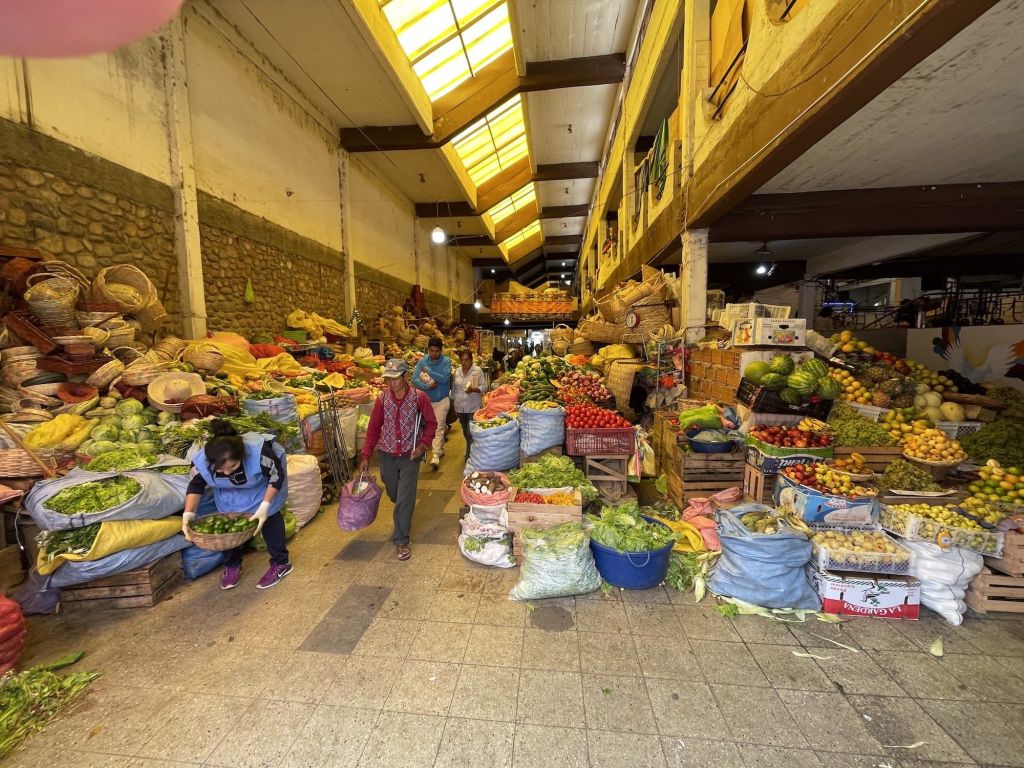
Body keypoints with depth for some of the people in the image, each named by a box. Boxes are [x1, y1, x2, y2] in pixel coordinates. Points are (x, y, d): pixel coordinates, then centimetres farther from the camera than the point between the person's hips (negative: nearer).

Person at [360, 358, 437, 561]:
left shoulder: (419, 397, -11)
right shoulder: (382, 400, -3)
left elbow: (431, 423, -2)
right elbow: (373, 428, 3)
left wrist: (423, 445, -14)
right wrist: (366, 456, 1)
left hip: (410, 456, -3)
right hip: (387, 455, 3)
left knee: (405, 500, -3)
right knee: (394, 495, 21)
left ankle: (401, 540, 12)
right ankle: (403, 520, 52)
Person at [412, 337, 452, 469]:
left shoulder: (446, 361, -9)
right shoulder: (422, 361, -3)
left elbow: (445, 378, -22)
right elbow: (414, 379, -10)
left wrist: (428, 372, -19)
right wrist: (427, 386, -24)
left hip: (442, 399, -3)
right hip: (426, 399, 3)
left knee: (438, 427, -6)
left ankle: (436, 456, -5)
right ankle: (441, 450, 31)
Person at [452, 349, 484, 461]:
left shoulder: (477, 370, -8)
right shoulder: (457, 371, 7)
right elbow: (454, 388, 16)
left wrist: (473, 389, -27)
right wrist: (453, 402, 17)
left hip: (473, 407, -5)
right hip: (460, 407, 5)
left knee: (471, 433, -7)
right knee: (465, 433, 15)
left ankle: (469, 456, 4)